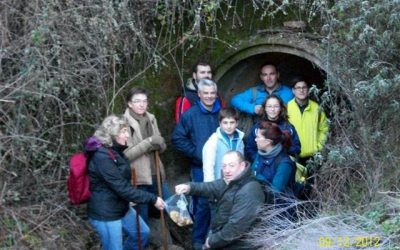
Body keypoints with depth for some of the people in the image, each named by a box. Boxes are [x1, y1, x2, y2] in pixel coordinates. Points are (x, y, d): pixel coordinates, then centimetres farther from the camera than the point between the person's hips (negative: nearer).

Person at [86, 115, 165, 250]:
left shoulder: (115, 151, 6)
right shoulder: (102, 157, -26)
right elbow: (122, 188, -27)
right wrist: (152, 199, -24)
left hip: (121, 207, 10)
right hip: (105, 213, -10)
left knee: (142, 233, 19)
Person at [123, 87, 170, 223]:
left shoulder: (151, 119, 7)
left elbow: (162, 146, 12)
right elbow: (125, 154, -18)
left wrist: (159, 144, -11)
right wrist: (148, 142, -23)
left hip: (156, 174, 6)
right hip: (138, 177, -6)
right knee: (142, 214, 6)